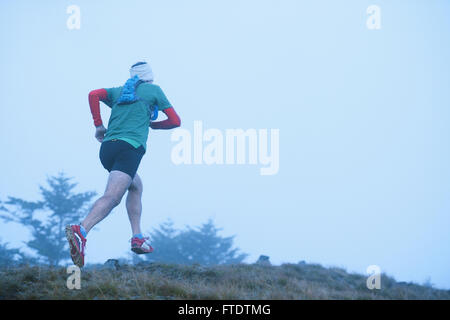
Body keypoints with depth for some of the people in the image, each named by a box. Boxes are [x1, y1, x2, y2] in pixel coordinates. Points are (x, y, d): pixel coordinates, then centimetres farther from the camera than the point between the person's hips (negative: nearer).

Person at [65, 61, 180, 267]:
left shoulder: (119, 91, 24)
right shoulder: (154, 90, 17)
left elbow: (94, 94, 5)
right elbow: (175, 121, 19)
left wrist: (98, 125, 10)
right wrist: (151, 124, 34)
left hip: (107, 148, 6)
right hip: (130, 147, -6)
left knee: (136, 187, 28)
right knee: (112, 197, -22)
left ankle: (137, 238, 19)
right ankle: (81, 231, -46)